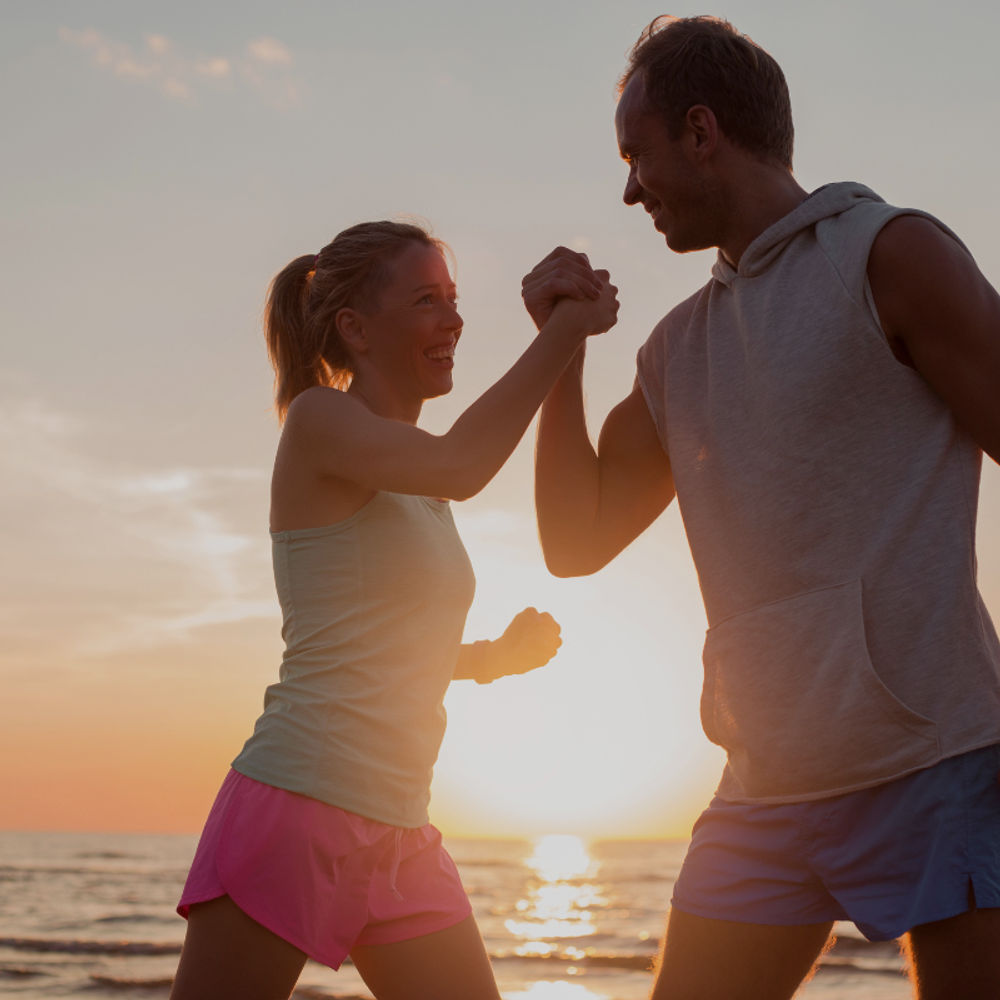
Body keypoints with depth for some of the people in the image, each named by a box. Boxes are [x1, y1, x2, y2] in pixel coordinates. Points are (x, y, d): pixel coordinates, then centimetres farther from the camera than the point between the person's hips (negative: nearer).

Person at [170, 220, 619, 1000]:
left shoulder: (416, 483, 17)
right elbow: (459, 469, -24)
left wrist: (494, 657, 7)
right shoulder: (317, 418, -5)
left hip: (399, 838, 8)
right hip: (294, 809, -8)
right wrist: (567, 328, -15)